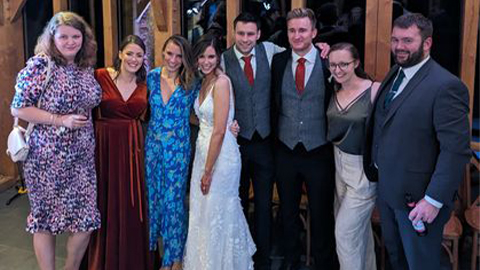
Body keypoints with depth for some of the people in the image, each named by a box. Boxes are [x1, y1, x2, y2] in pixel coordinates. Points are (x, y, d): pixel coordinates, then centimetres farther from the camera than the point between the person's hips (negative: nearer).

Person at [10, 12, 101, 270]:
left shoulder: (87, 67, 6)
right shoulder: (40, 65, -11)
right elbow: (18, 108, -13)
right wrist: (60, 120, -18)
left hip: (82, 157, 5)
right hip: (47, 158, -5)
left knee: (86, 219, 5)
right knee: (45, 218, 8)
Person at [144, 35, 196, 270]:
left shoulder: (191, 83, -5)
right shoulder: (151, 77, 1)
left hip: (177, 149, -2)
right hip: (152, 145, 3)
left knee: (173, 199, 3)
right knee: (152, 195, 11)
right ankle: (150, 247, 31)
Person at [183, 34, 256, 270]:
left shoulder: (221, 82, -17)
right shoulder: (204, 82, 10)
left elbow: (219, 131, -20)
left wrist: (208, 170, -17)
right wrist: (203, 167, 10)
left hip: (221, 154, -9)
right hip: (203, 149, 9)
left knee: (217, 214, 5)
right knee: (202, 212, 18)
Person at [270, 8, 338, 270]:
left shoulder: (329, 62, -9)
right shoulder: (279, 61, 0)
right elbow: (273, 101, 7)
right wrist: (275, 134, 3)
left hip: (319, 151, -3)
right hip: (286, 150, 3)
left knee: (322, 213, 10)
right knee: (288, 210, 18)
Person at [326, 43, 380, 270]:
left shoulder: (374, 90, -16)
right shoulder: (334, 92, 3)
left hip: (364, 168, -6)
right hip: (340, 164, 6)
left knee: (345, 232, -1)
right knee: (359, 228, 21)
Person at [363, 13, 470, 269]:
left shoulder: (446, 86, -19)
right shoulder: (393, 74, 6)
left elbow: (456, 150, -22)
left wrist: (434, 200, -22)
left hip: (418, 197, -7)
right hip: (386, 188, 7)